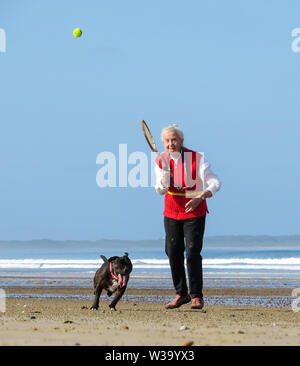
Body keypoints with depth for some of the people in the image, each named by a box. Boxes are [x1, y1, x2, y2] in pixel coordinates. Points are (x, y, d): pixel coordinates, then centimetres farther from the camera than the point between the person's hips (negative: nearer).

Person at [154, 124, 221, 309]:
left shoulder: (197, 158, -15)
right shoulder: (161, 161, -4)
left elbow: (215, 183, -18)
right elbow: (160, 190, -11)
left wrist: (200, 198, -34)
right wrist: (164, 178, -34)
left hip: (194, 212, -4)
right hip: (172, 211, 4)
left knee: (193, 253, -11)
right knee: (173, 252, 5)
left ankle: (196, 296, 0)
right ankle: (181, 294, 19)